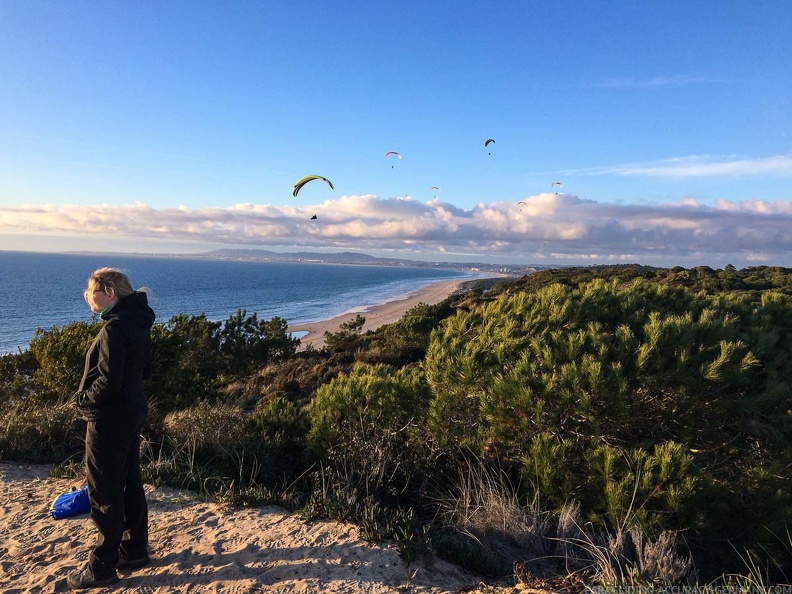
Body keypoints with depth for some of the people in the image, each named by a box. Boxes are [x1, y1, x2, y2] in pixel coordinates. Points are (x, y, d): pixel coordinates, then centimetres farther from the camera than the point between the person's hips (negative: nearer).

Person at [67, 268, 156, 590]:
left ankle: (102, 568, 18)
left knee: (105, 494, 4)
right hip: (133, 411, 9)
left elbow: (108, 382, -25)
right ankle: (135, 550, 33)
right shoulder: (138, 322, 7)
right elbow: (144, 369, 15)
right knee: (130, 483, 19)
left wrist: (84, 399, -8)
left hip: (110, 419, -9)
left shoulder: (115, 327, -22)